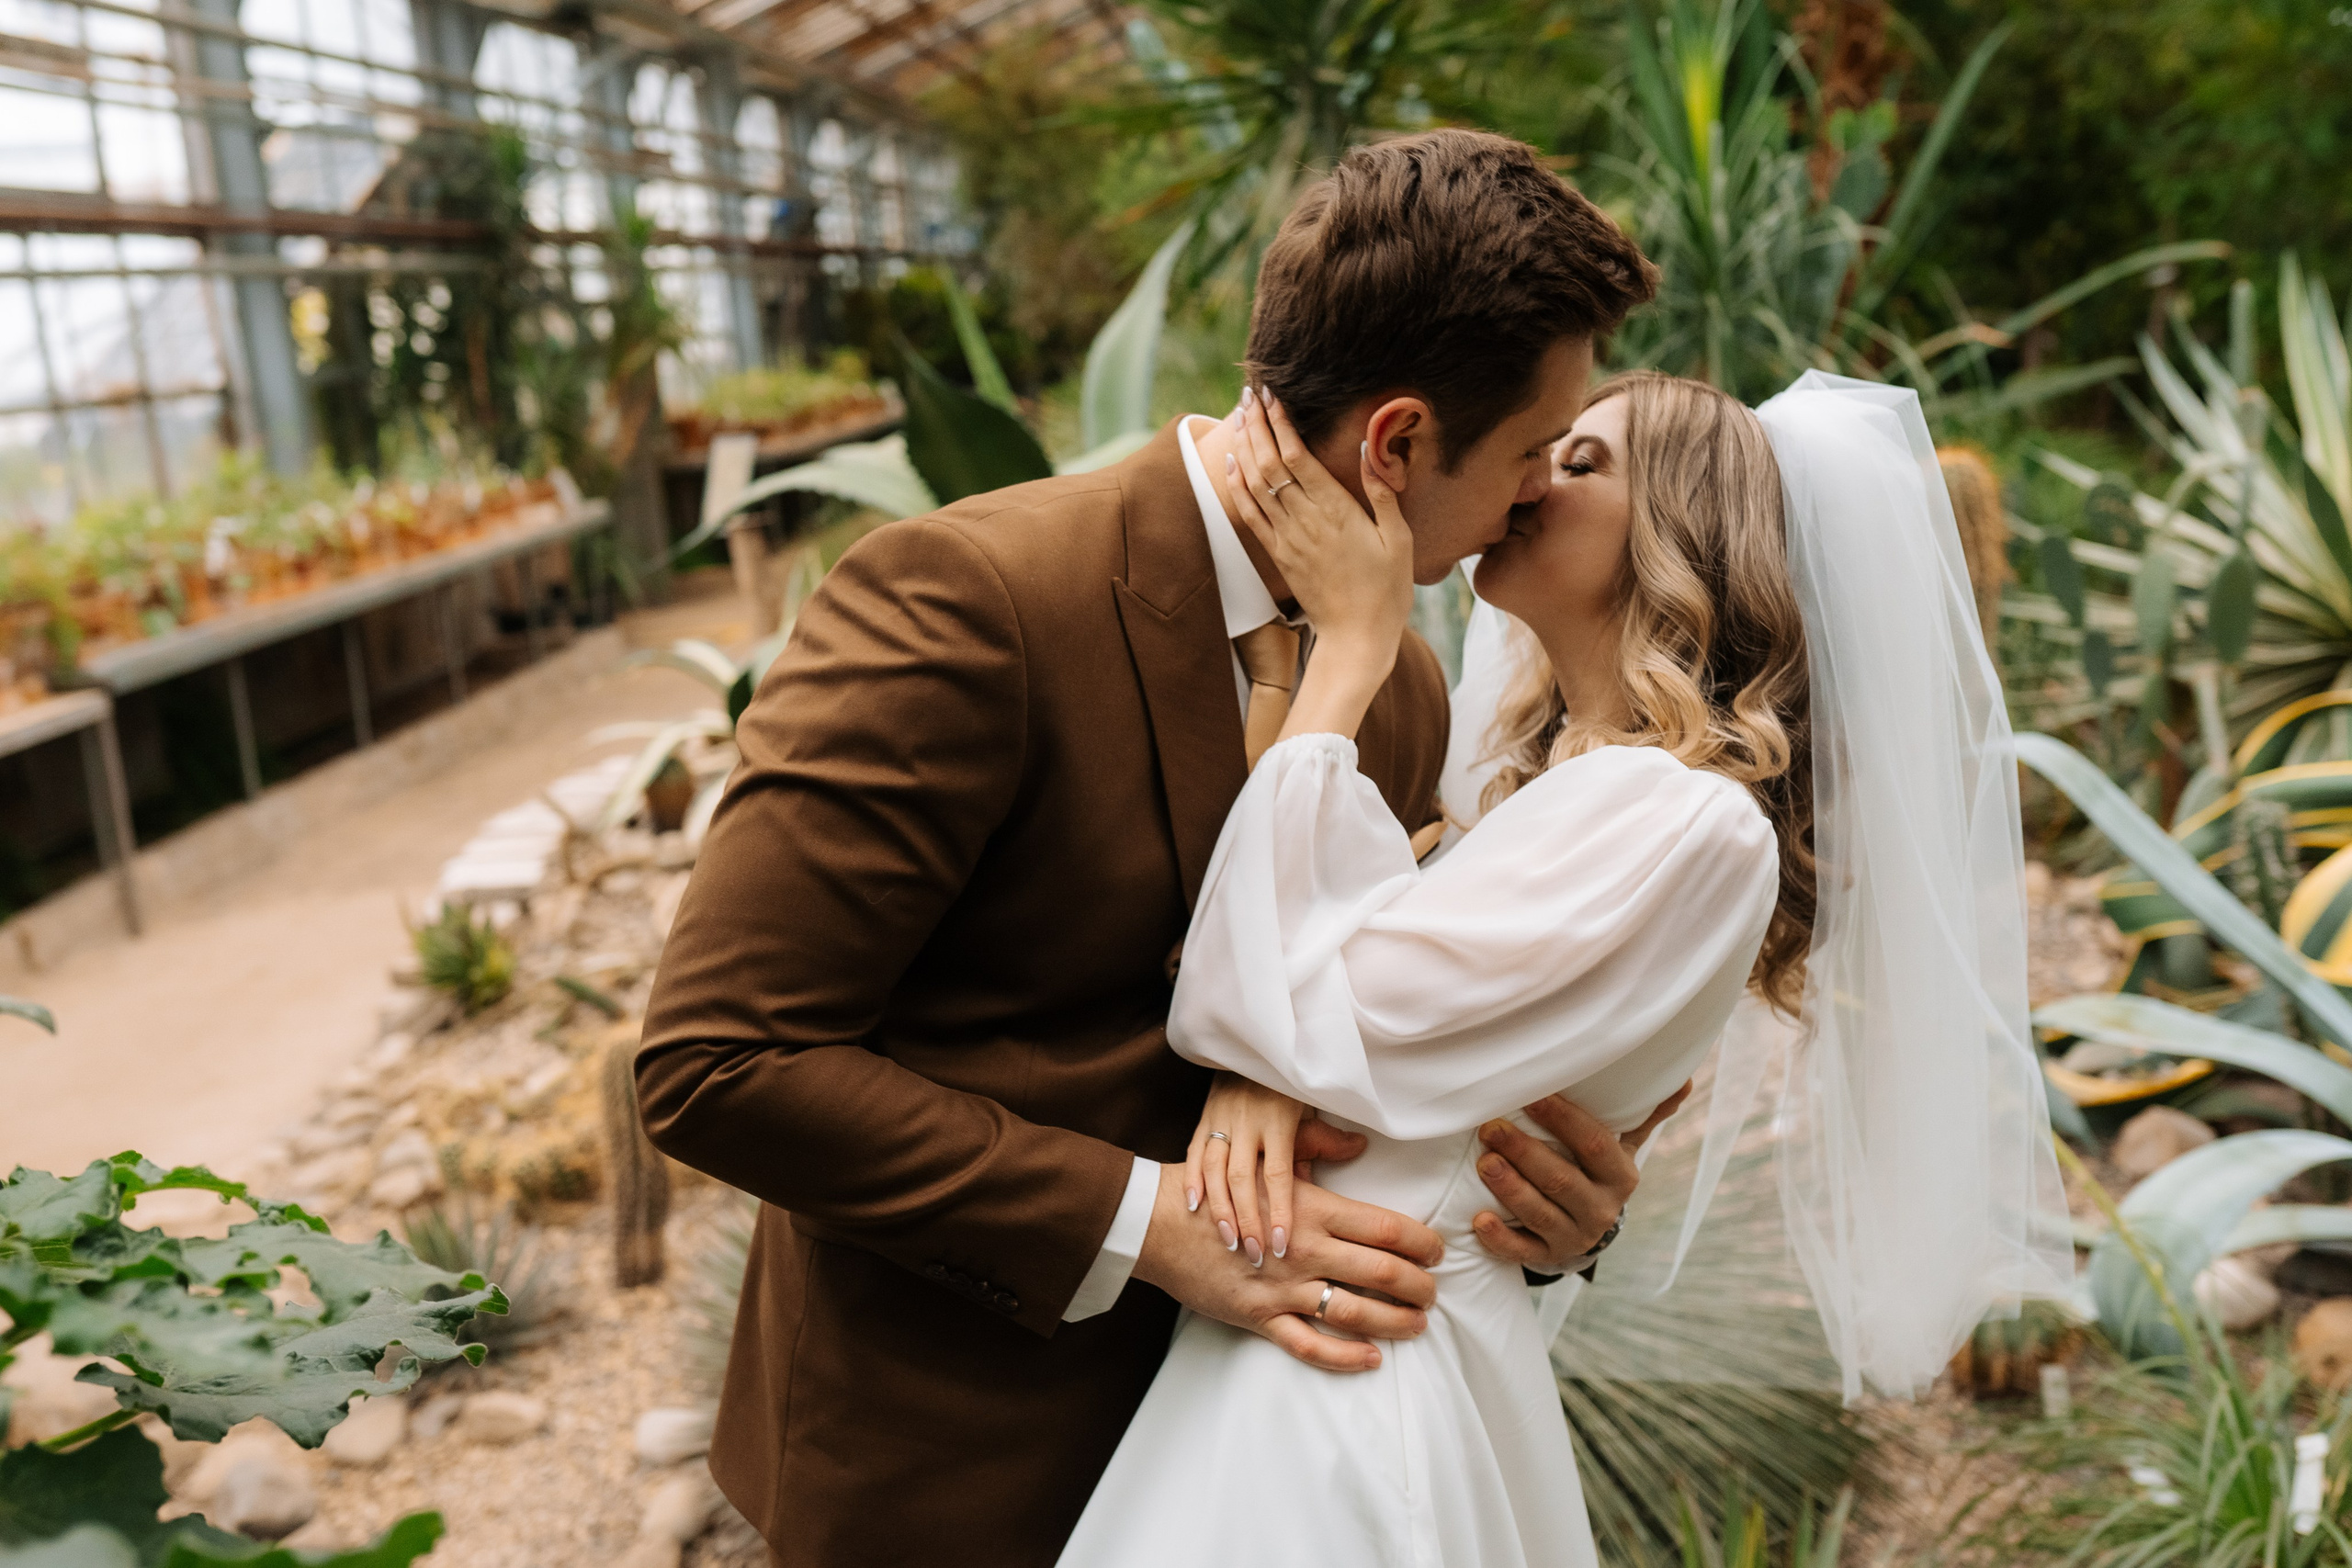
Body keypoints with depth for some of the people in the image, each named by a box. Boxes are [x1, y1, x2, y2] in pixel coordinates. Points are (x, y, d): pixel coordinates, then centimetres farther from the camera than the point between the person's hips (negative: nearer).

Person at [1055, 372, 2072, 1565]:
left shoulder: (1690, 822, -19)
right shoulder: (1549, 775, 10)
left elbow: (1315, 1010, -21)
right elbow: (1259, 992, 8)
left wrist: (1351, 635, -15)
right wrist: (1249, 1078, -16)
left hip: (1358, 1364, -8)